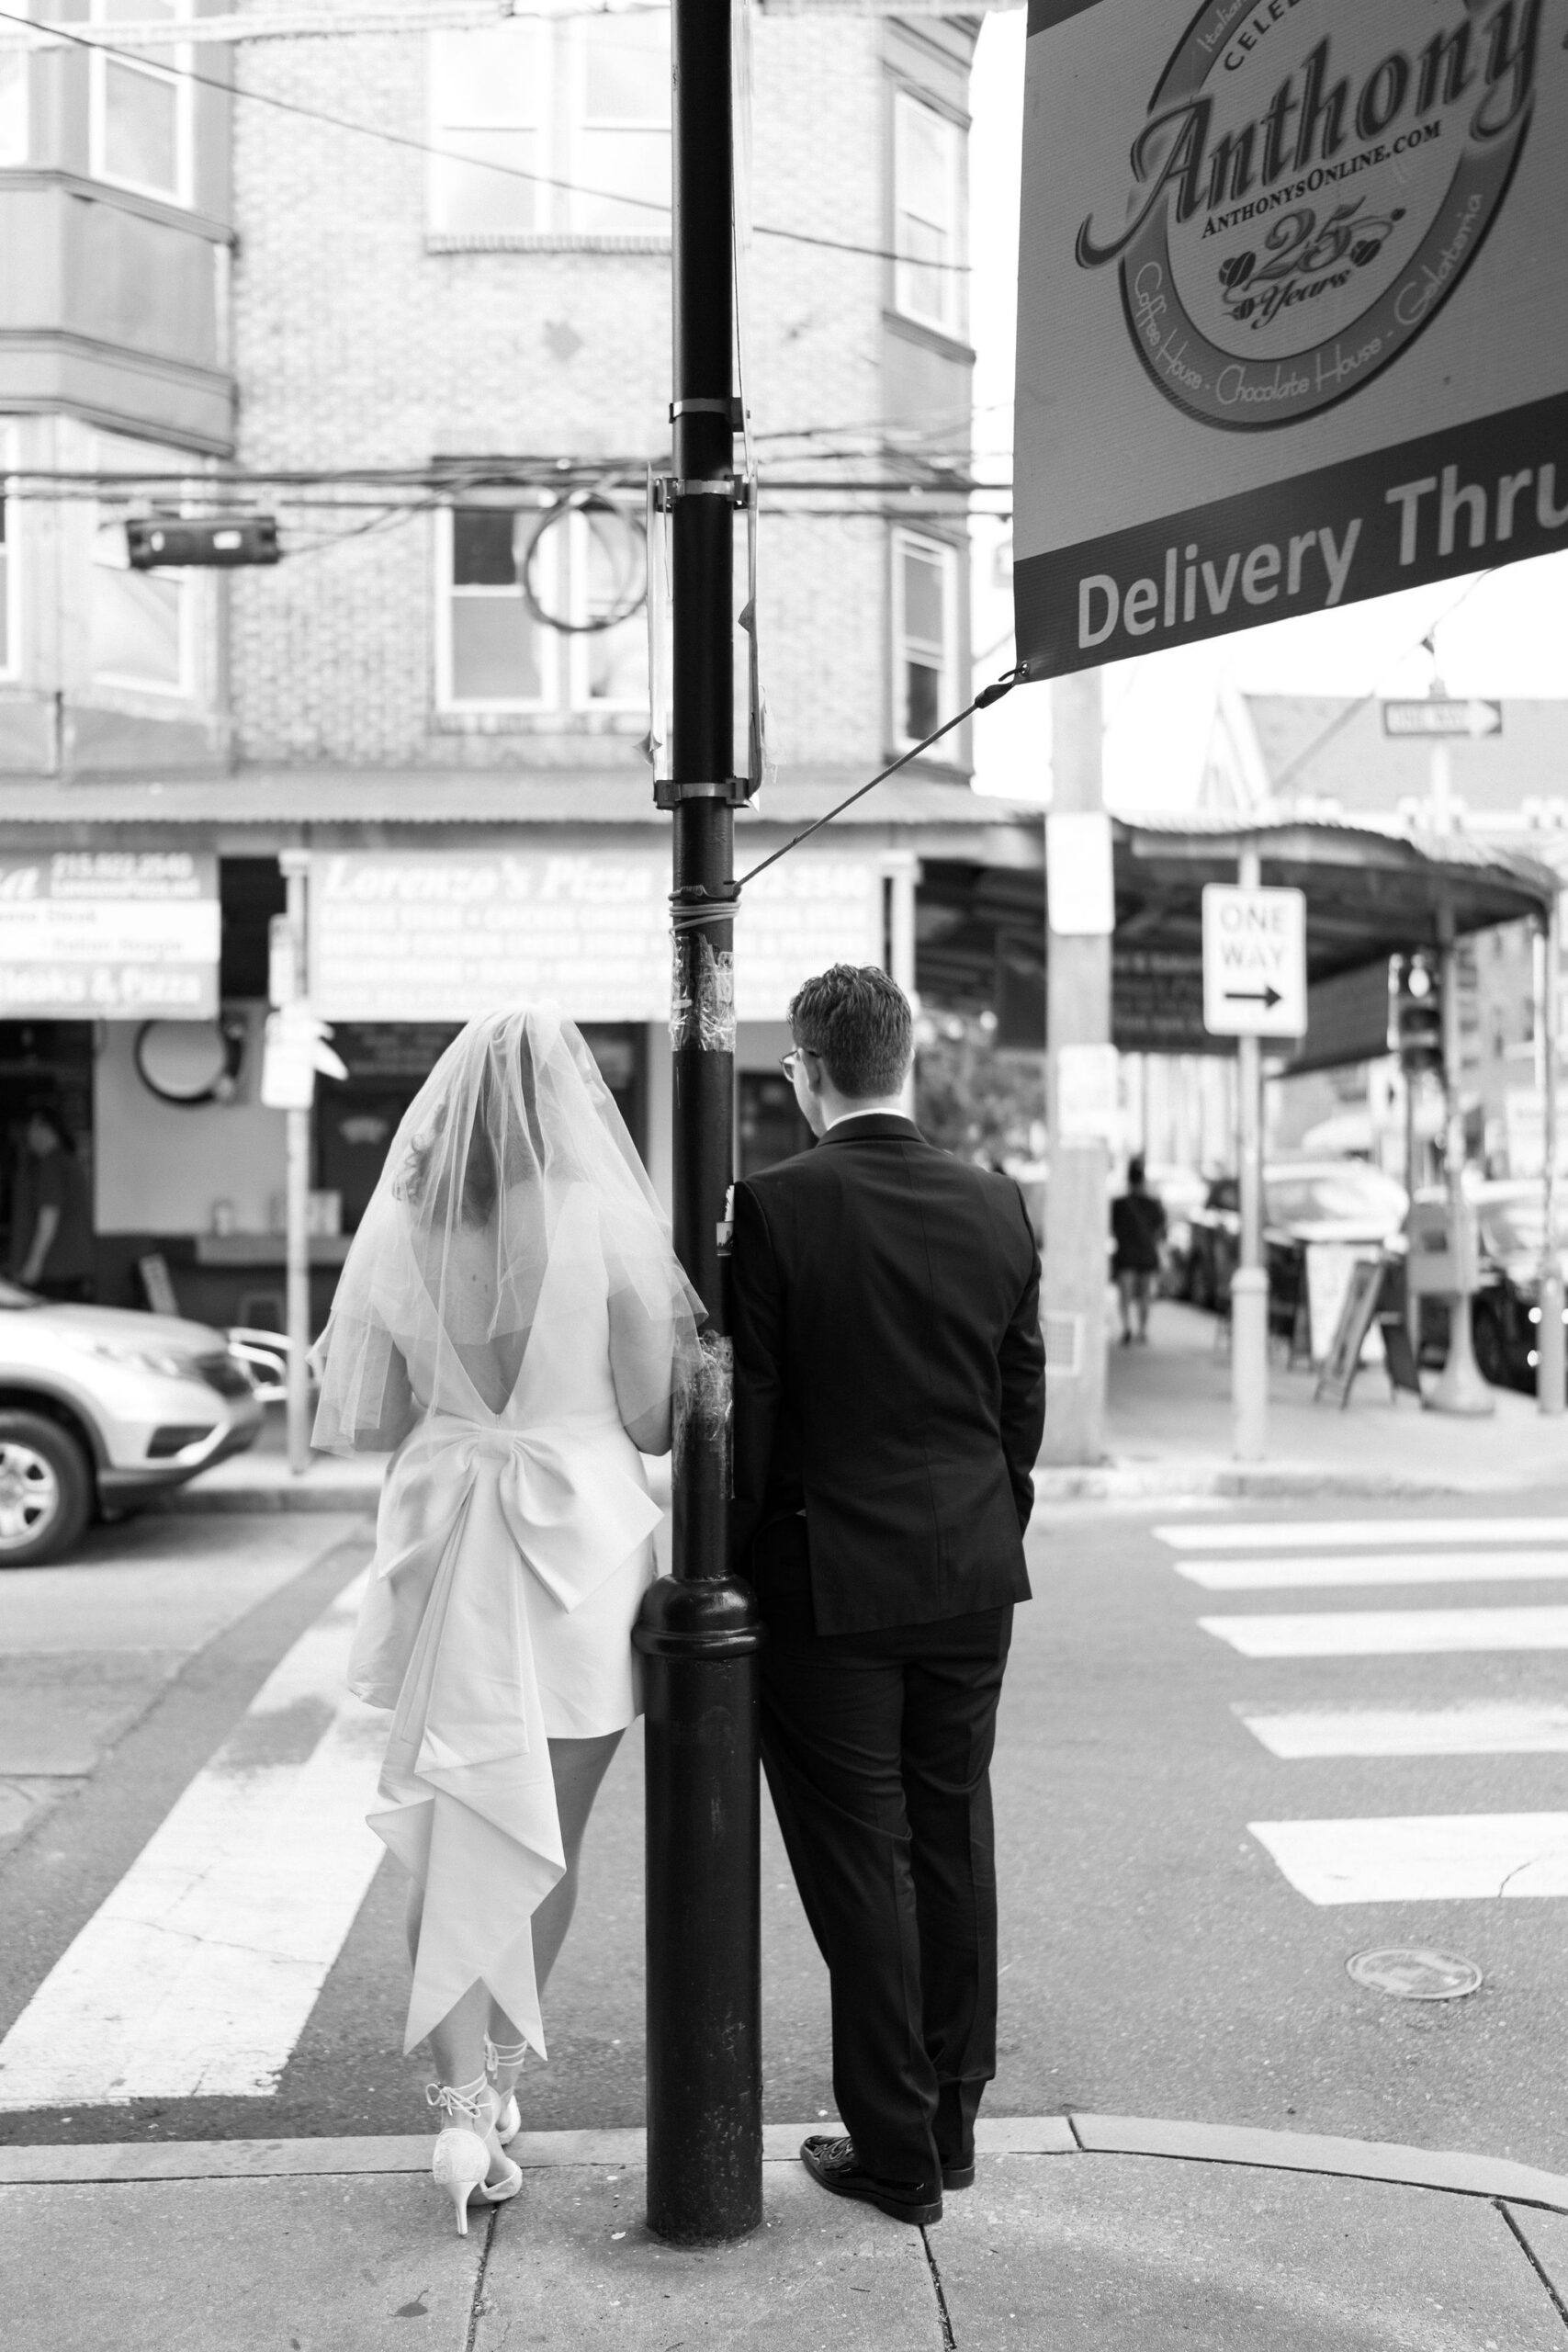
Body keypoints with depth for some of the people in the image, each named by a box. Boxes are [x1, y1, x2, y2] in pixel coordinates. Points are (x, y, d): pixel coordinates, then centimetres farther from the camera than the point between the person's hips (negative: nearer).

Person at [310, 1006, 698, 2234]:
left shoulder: (398, 1230, -3)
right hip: (580, 1543, -1)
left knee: (457, 1827, 9)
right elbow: (653, 1417, -6)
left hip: (445, 1551, 2)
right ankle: (501, 2073, 28)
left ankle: (464, 2099, 0)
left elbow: (361, 1418, 3)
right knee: (549, 1837, 16)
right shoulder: (606, 1224, -11)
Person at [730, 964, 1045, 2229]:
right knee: (953, 1845, 16)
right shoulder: (999, 1206, 0)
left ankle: (896, 2150, 15)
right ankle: (952, 2121, 28)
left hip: (829, 1584, -5)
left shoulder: (773, 1208, -14)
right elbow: (1024, 1403, 7)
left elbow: (745, 1414, -12)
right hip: (972, 1579, 5)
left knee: (859, 1863, 6)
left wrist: (731, 1567, 0)